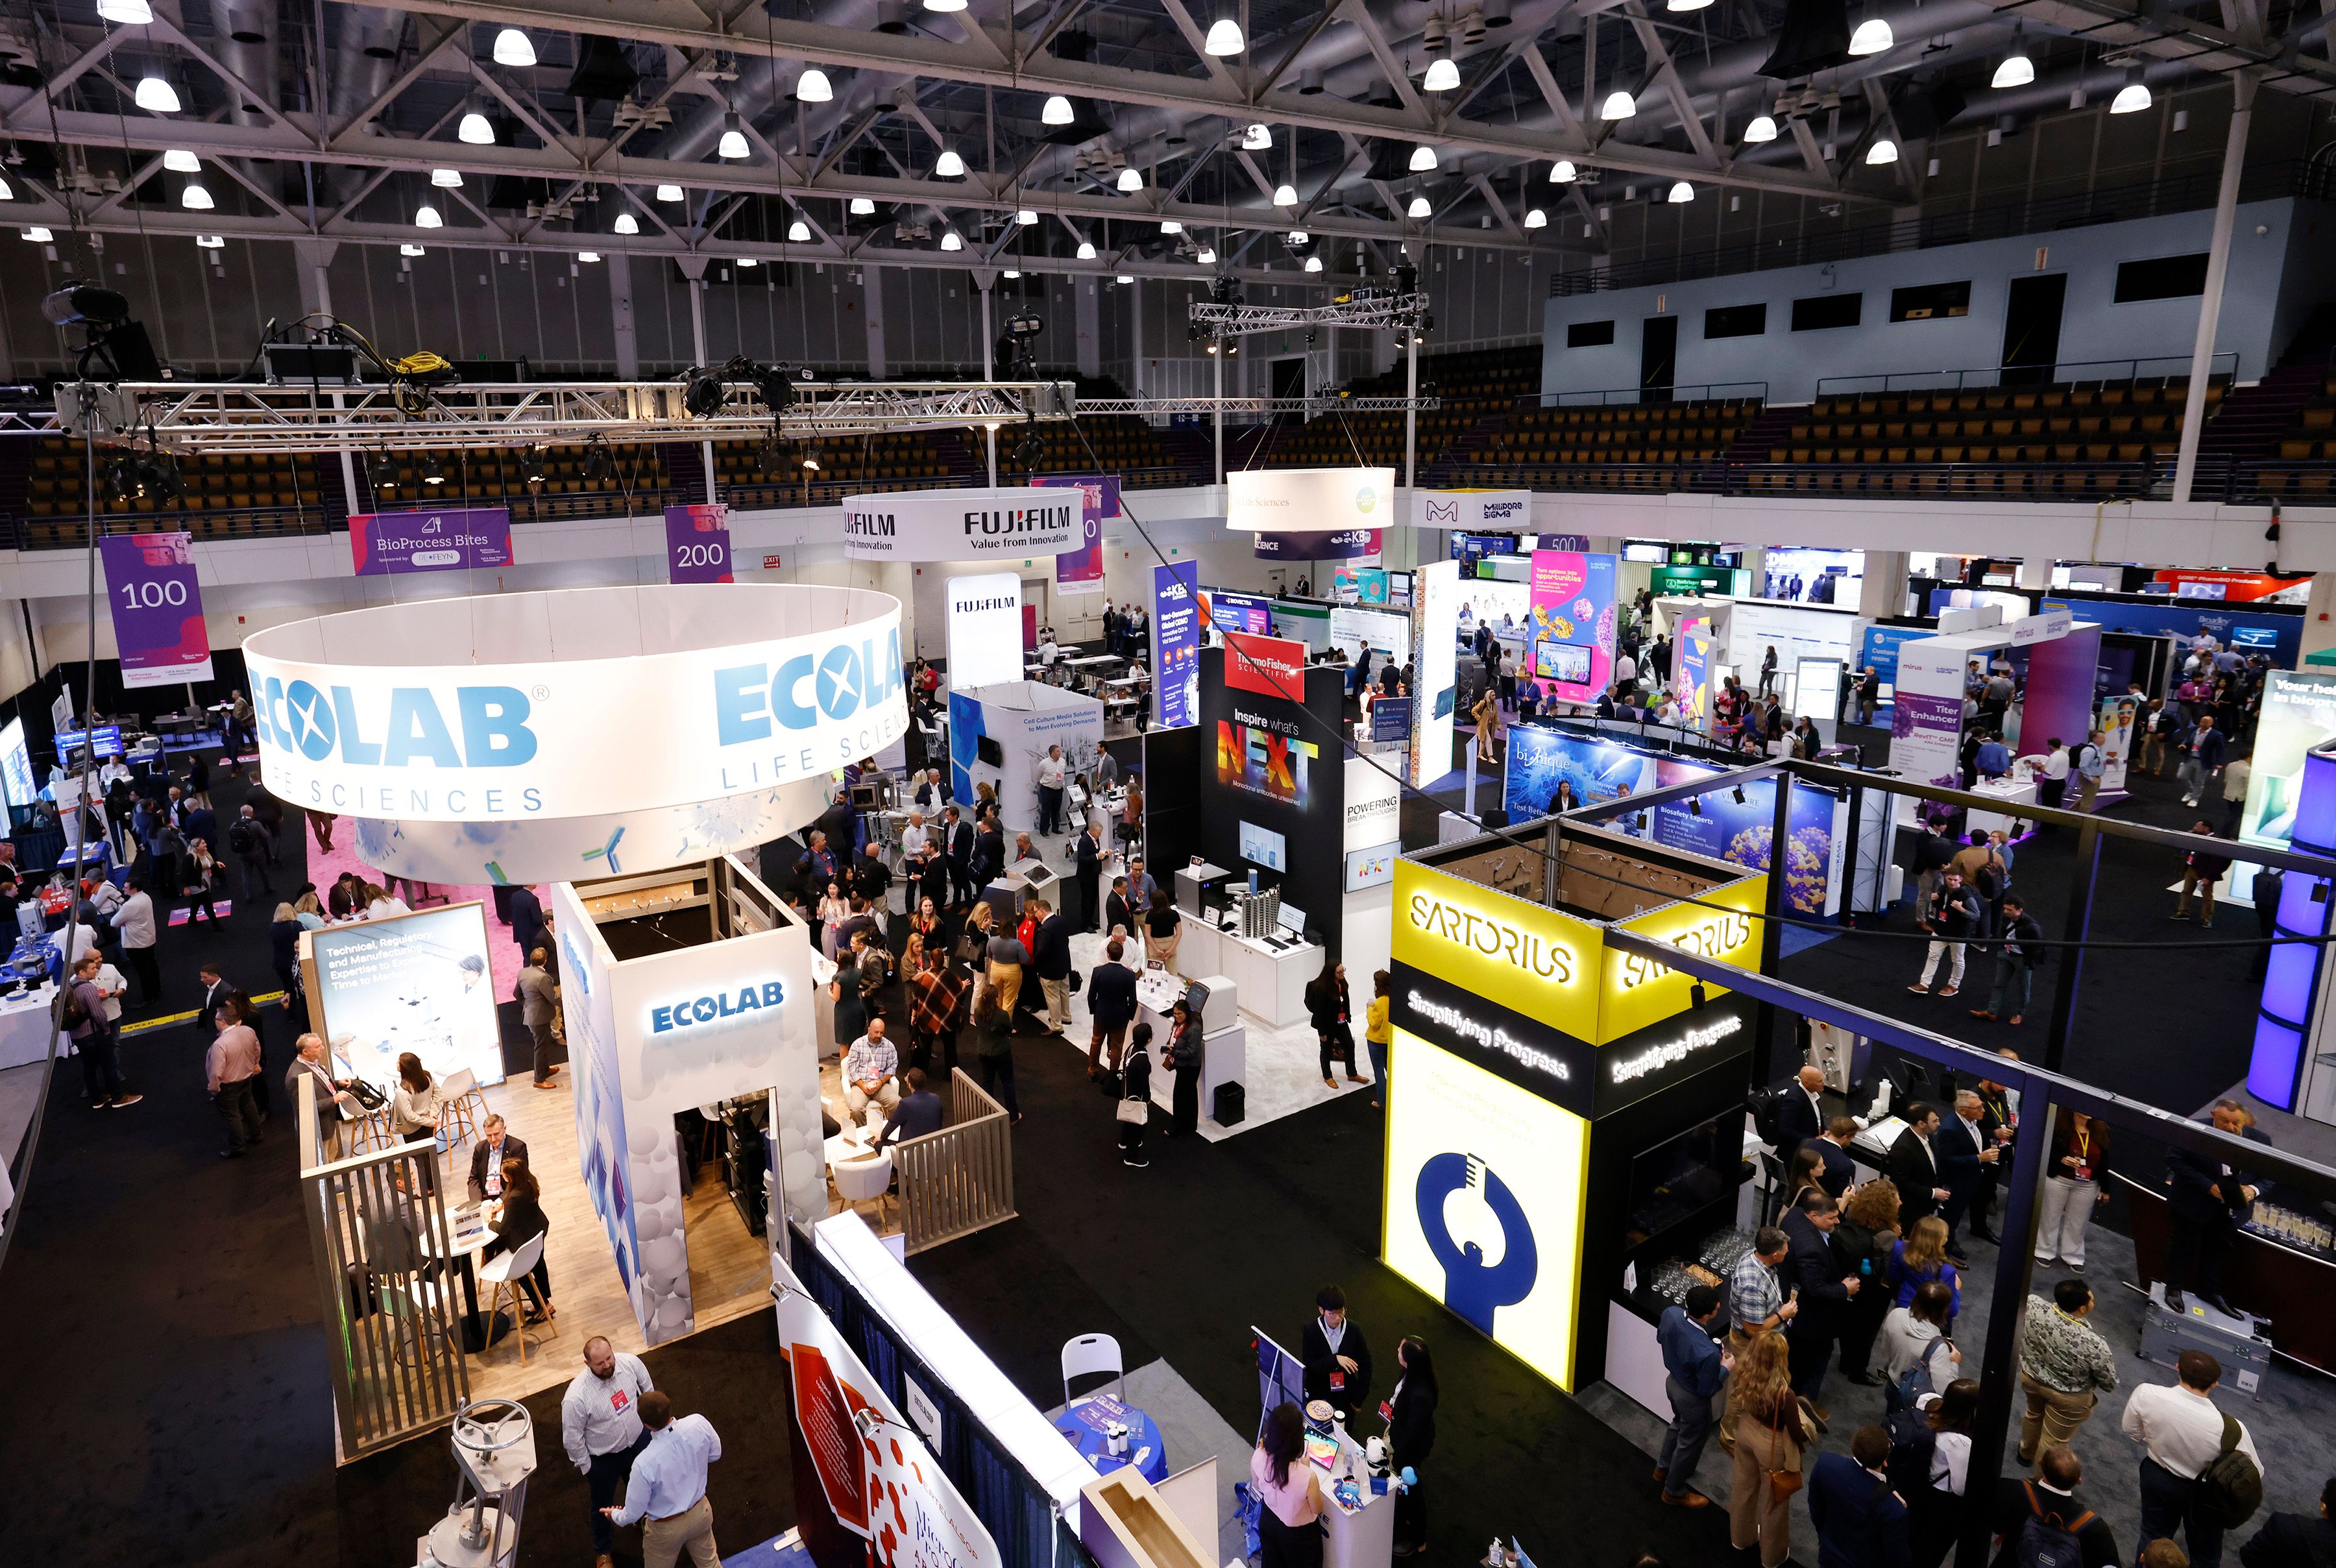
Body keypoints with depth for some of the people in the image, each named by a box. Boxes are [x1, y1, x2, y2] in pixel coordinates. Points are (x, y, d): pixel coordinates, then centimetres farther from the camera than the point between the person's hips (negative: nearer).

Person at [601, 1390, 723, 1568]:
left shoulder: (644, 1463, -37)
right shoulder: (699, 1423, -28)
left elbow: (633, 1513, -18)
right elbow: (715, 1454, -6)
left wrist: (615, 1516, 3)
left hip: (667, 1529, -3)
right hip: (701, 1513, 3)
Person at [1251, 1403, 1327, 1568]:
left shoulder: (1258, 1457, -29)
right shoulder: (1307, 1477, -41)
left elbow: (1257, 1486, -5)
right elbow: (1317, 1509, -18)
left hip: (1268, 1519, 3)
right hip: (1298, 1532, -3)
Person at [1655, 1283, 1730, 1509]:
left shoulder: (1671, 1313, -24)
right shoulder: (1708, 1354, -43)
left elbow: (1661, 1338, -1)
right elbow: (1707, 1390, -24)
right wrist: (1725, 1368, -10)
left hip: (1673, 1381, 7)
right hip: (1692, 1399, -7)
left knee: (1679, 1424, 35)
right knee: (1690, 1443, 21)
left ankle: (1663, 1468, 58)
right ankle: (1674, 1492, 45)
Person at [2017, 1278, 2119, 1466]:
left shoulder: (2033, 1305, -30)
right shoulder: (2095, 1346, -37)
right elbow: (2110, 1385, -19)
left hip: (2030, 1378, 5)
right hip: (2067, 1399, -5)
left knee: (2035, 1414, 35)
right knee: (2053, 1444, 19)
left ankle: (2026, 1453, 61)